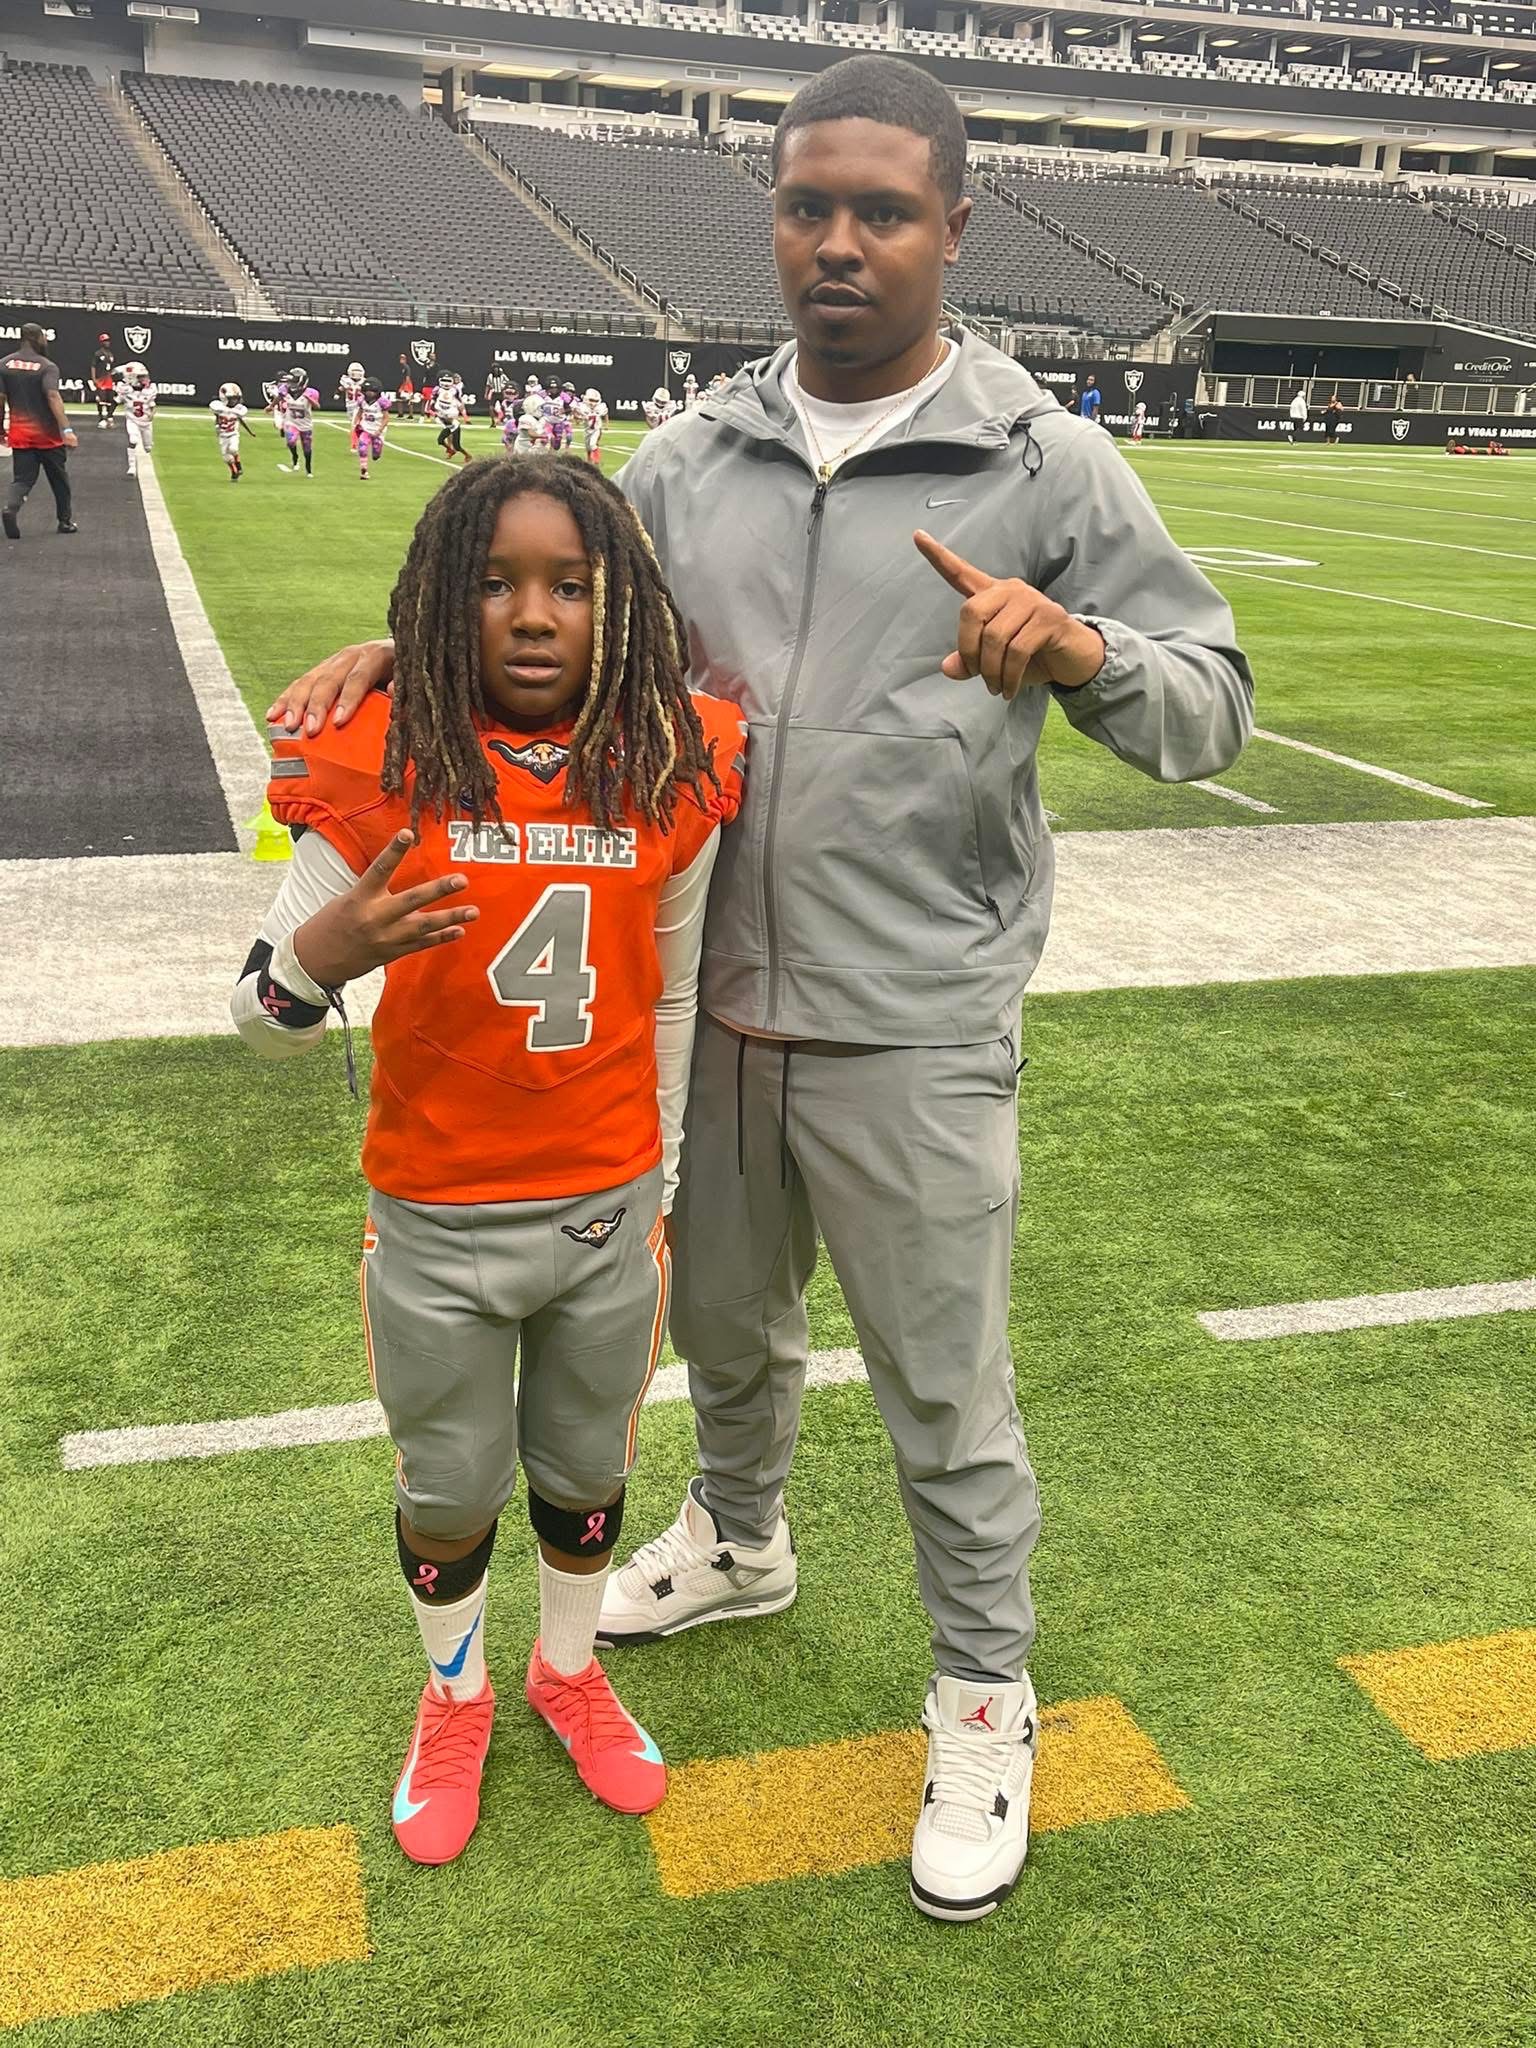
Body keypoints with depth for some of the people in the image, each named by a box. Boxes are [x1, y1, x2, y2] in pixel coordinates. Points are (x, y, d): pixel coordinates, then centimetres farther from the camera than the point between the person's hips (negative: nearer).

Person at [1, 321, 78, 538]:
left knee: (22, 478, 5)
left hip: (19, 433, 3)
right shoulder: (47, 366, -10)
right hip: (47, 433, -3)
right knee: (59, 479, 14)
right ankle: (65, 521, 22)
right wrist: (67, 430, -28)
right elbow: (53, 397, -23)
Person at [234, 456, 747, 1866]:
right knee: (448, 1494, 19)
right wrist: (321, 953, -33)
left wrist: (662, 1183, 10)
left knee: (587, 1474, 22)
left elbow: (672, 999, 4)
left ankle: (571, 1669, 51)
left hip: (608, 1215, 2)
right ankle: (455, 1697, 48)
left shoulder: (671, 778, -9)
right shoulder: (383, 774, -15)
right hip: (437, 1228, -1)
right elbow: (260, 1019, -10)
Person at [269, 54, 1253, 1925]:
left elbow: (1211, 710, -7)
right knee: (723, 1323, 25)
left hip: (911, 1038, -4)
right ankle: (738, 1544, 54)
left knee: (946, 1399, 8)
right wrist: (400, 650, -5)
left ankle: (983, 1699, 32)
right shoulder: (699, 453, 4)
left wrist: (1076, 648, -28)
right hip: (713, 1004, 5)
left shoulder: (1043, 465, -7)